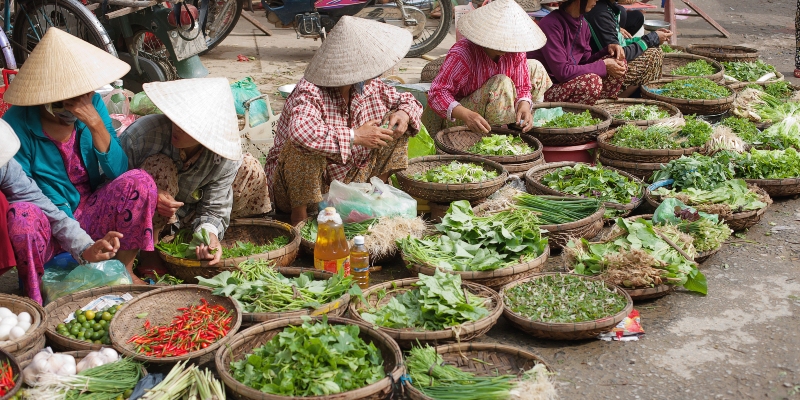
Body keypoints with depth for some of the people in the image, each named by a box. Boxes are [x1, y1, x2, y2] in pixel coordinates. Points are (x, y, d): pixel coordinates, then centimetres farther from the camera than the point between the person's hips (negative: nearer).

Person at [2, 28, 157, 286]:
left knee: (139, 182, -21)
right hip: (48, 227, -4)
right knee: (23, 217, -37)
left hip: (89, 215, 4)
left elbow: (119, 173, -8)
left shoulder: (93, 104, -5)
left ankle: (124, 271, -5)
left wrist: (97, 126, -25)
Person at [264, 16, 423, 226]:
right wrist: (355, 136, -39)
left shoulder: (371, 86, -6)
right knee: (305, 146, -38)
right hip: (301, 186, -6)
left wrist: (404, 113, -16)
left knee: (394, 127, -2)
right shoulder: (310, 92, -28)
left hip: (349, 181, 6)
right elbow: (301, 131, -48)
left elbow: (407, 101, 9)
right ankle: (299, 217, -18)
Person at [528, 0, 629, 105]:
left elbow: (585, 61, 11)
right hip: (547, 88, -9)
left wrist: (608, 49, -7)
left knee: (620, 63, -1)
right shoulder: (551, 24, -22)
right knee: (593, 81, -32)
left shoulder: (582, 23, 4)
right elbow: (562, 72, -26)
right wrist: (603, 66, -19)